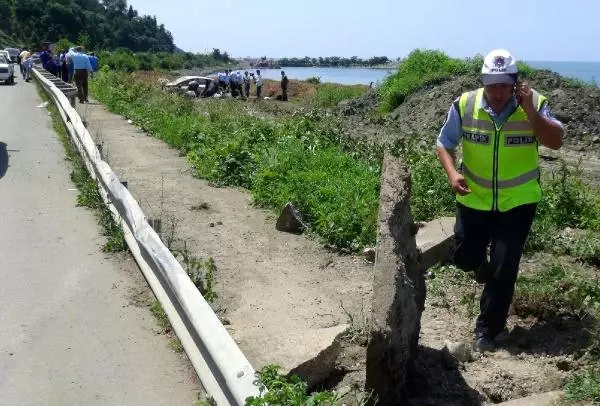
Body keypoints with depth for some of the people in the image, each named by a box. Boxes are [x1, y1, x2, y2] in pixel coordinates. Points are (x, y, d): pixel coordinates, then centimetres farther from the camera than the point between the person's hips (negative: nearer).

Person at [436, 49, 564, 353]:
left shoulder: (534, 103, -12)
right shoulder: (465, 105, -11)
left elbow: (556, 142, -19)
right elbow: (444, 143, -2)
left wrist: (530, 111, -29)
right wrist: (452, 173, -19)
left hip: (518, 202, -1)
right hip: (474, 200, 2)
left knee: (504, 269, 1)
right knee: (463, 257, 11)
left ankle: (487, 330, 18)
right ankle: (484, 268, 50)